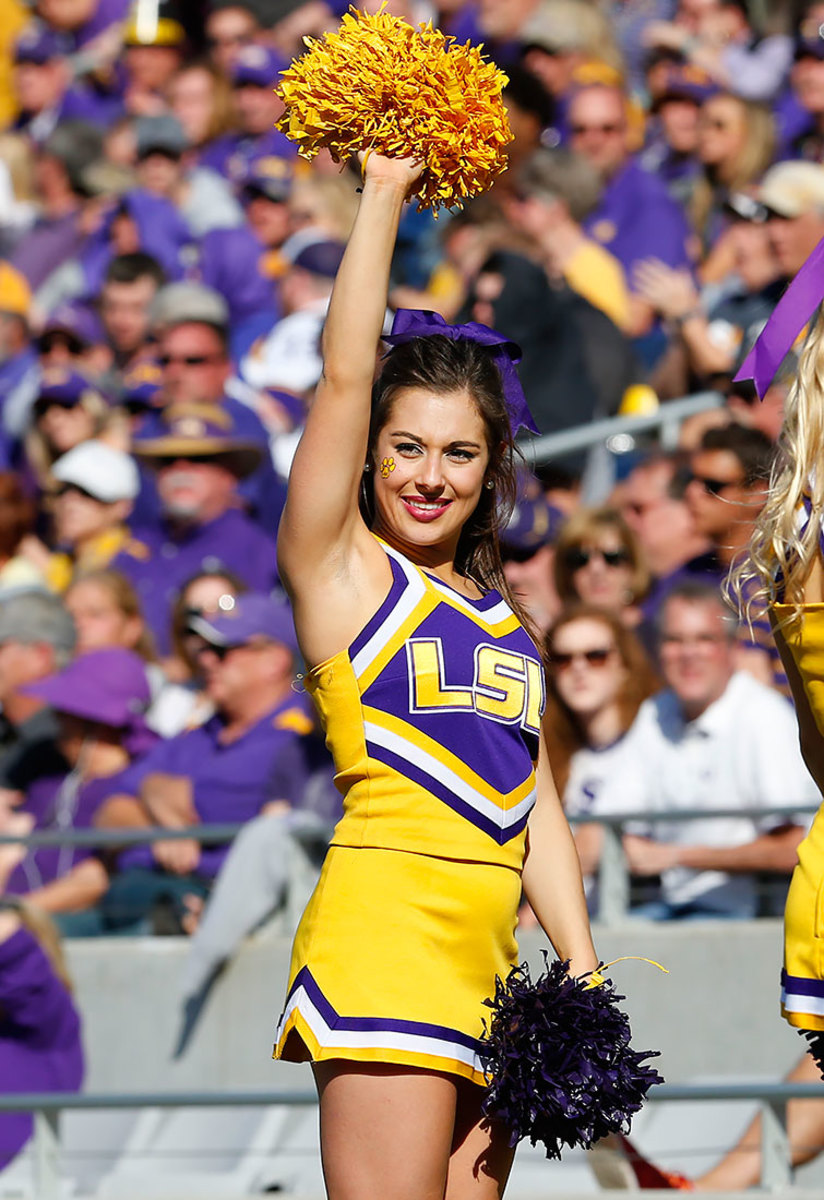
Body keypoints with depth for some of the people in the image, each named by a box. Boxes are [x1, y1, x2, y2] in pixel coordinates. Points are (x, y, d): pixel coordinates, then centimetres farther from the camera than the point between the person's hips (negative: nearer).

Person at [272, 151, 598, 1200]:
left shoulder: (500, 616, 20)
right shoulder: (341, 572, 3)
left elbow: (532, 803, 18)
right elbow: (344, 375, -6)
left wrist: (583, 972, 10)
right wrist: (383, 195, -2)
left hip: (488, 947, 7)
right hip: (382, 928, -7)